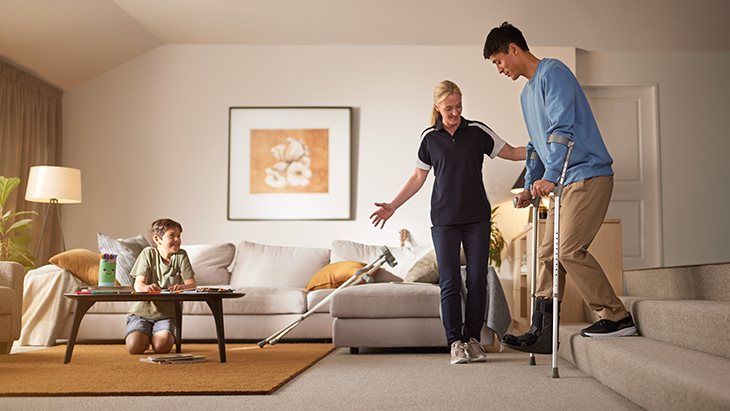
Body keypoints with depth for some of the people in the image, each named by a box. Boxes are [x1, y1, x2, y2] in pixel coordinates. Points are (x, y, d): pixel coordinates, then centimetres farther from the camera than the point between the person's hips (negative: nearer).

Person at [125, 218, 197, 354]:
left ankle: (169, 336, 12)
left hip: (165, 314, 0)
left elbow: (192, 284, -6)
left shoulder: (181, 255, -1)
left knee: (161, 347, -25)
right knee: (134, 347, -23)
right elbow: (138, 284, -12)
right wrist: (146, 287, -38)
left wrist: (182, 287, -32)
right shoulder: (148, 253, -3)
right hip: (141, 311, 0)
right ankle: (144, 336, 13)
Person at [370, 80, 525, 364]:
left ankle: (473, 338, 10)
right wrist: (392, 206, 8)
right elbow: (418, 177, 13)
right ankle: (455, 342, 2)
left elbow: (512, 153, 10)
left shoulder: (477, 131, 5)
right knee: (450, 282, -4)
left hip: (477, 217, 0)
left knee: (477, 281, -1)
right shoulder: (430, 137, 7)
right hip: (444, 219, 0)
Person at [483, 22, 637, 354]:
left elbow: (562, 128, -19)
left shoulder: (552, 72, -7)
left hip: (588, 176, -10)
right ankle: (542, 334, 7)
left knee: (570, 250, -15)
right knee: (548, 253, 4)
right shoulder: (527, 93, 22)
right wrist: (530, 185, 20)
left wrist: (550, 177, -26)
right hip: (564, 181, 10)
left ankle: (617, 318, -3)